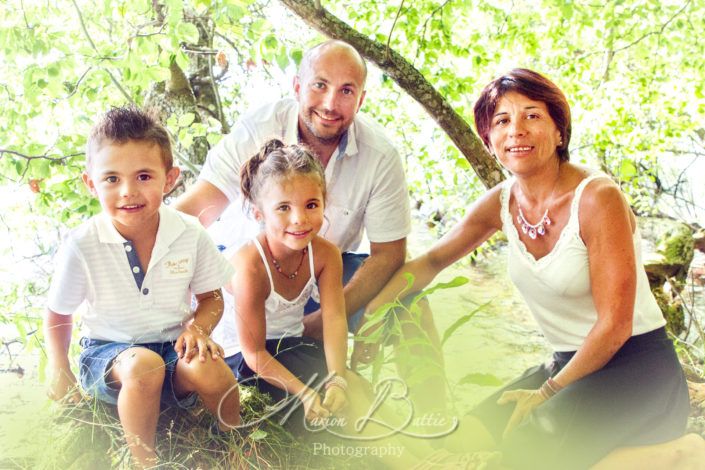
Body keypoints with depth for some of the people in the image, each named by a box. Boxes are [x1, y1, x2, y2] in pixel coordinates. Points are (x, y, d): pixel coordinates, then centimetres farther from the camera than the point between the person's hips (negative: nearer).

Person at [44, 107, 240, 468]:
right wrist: (58, 370, -6)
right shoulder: (81, 246, -14)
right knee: (145, 366, -36)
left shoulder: (191, 235, -10)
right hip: (108, 354, -1)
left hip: (173, 348, 2)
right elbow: (58, 316, 2)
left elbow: (211, 298, 3)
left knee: (210, 370, -31)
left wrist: (198, 328, -17)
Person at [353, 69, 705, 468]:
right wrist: (373, 314, -1)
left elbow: (614, 325, -18)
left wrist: (548, 391, -11)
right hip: (570, 365, 7)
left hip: (639, 367, -7)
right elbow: (432, 261, 11)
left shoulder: (597, 197, -19)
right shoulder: (501, 203, 0)